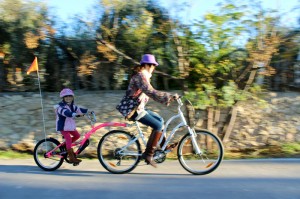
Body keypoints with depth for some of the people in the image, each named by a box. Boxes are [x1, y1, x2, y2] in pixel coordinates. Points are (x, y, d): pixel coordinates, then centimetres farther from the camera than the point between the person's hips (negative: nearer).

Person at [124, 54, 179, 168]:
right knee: (158, 125, -14)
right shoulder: (140, 76, -17)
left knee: (159, 119, 17)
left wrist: (169, 97, 9)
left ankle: (164, 145, 26)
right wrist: (170, 96, -27)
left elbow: (150, 92, 15)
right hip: (133, 110, -11)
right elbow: (152, 93, -28)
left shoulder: (143, 75, 15)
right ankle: (148, 154, -11)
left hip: (138, 108, 11)